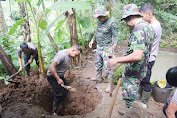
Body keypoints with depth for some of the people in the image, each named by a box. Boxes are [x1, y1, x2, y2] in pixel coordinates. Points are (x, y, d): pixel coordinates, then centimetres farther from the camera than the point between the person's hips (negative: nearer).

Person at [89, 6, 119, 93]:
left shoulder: (111, 23, -17)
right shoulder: (99, 22, 6)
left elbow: (115, 35, -13)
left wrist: (115, 44, -30)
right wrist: (92, 40, 9)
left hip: (107, 47, -8)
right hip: (99, 46, 8)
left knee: (107, 66, -6)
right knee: (97, 63, 20)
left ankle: (110, 85, 7)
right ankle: (98, 78, 42)